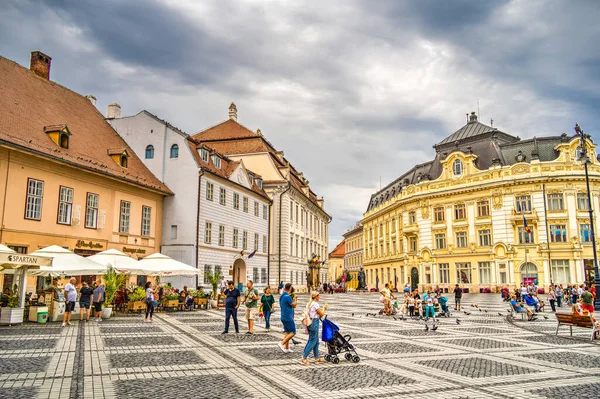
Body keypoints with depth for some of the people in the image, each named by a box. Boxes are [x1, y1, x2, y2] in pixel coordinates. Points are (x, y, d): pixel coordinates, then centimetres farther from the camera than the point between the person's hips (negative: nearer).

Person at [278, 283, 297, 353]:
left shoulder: (281, 296, 10)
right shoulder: (287, 297, -20)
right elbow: (294, 306, -12)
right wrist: (295, 298, 5)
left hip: (283, 317, 9)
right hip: (288, 317, -9)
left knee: (287, 332, 14)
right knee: (292, 332, -3)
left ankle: (286, 348, 16)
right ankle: (282, 344, -10)